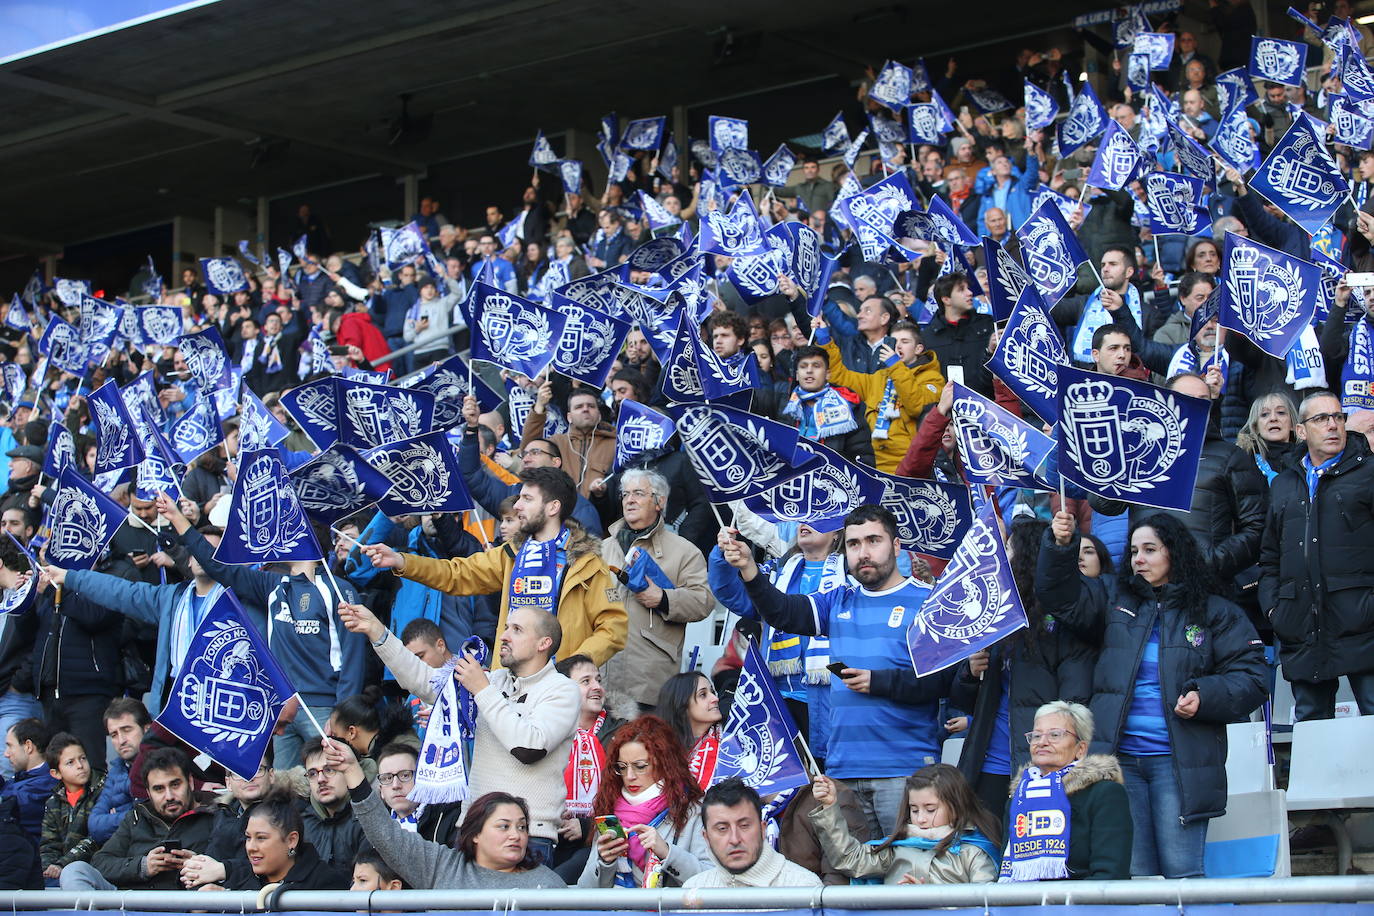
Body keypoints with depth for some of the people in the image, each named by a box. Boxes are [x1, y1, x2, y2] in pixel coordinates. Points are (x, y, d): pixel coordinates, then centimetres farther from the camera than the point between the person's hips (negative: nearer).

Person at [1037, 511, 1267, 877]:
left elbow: (1249, 678, 3)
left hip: (1178, 761, -3)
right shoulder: (1116, 606, 16)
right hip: (1119, 760, 3)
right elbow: (1058, 595, 11)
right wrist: (1061, 545, -5)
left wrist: (1204, 696, -15)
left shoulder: (1215, 613, 7)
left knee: (1181, 871, -6)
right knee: (1133, 875, 1)